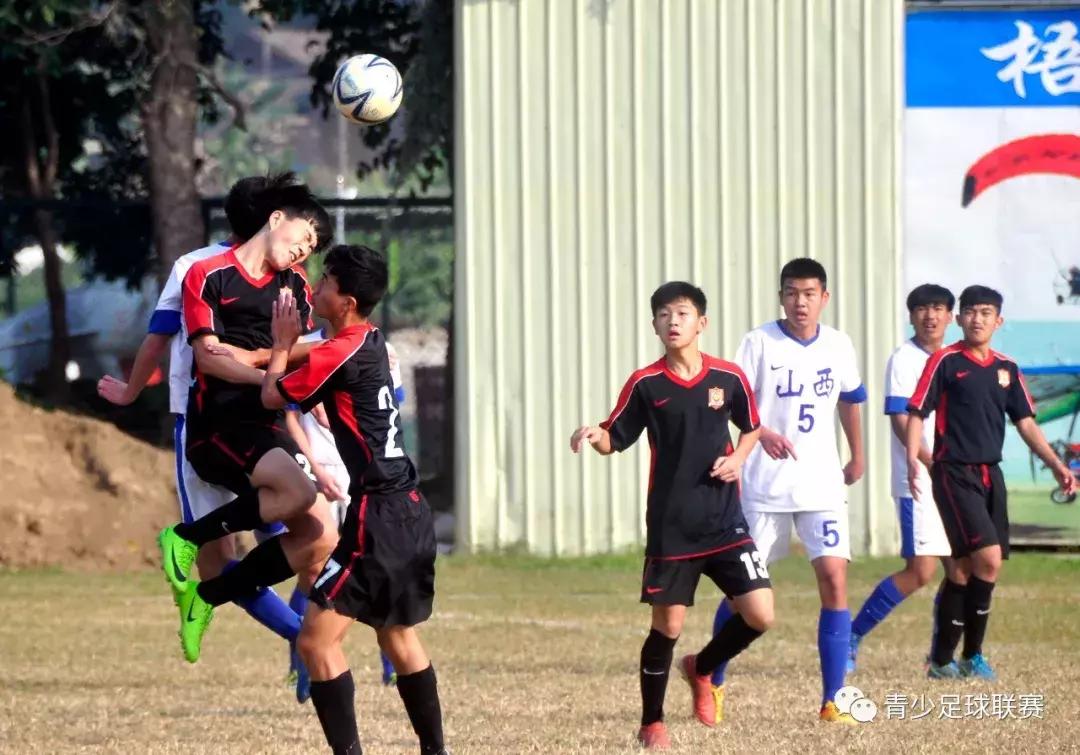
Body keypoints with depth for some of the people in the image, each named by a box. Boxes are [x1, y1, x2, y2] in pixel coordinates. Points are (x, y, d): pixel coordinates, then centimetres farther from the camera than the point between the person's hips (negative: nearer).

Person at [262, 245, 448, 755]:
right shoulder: (371, 342, 12)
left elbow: (273, 395, -3)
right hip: (410, 513, 10)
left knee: (316, 640, -10)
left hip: (377, 520, -10)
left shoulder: (342, 354, -14)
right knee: (398, 637, 22)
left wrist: (282, 343, 12)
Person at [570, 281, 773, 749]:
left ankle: (701, 669, 22)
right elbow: (614, 439, 1)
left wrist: (739, 458, -4)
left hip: (724, 519, 2)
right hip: (670, 525, -2)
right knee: (667, 625, 0)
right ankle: (651, 723, 18)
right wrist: (593, 435, -21)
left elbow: (751, 428, 16)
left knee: (759, 615, -7)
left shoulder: (728, 377, 0)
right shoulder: (645, 384, -4)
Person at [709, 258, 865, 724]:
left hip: (822, 484, 2)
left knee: (834, 577, -11)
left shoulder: (838, 346, 4)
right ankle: (713, 682, 25)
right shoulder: (759, 343, -7)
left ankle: (832, 700, -8)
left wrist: (857, 459, 30)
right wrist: (764, 434, -31)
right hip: (764, 487, -2)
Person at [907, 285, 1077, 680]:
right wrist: (912, 460, -20)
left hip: (990, 476, 6)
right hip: (954, 473, -6)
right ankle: (972, 656, -8)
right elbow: (916, 413, -6)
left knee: (964, 568, 7)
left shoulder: (1007, 370, 12)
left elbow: (1026, 424, 13)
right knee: (989, 558, -17)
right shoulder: (945, 362, -4)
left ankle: (942, 659, 14)